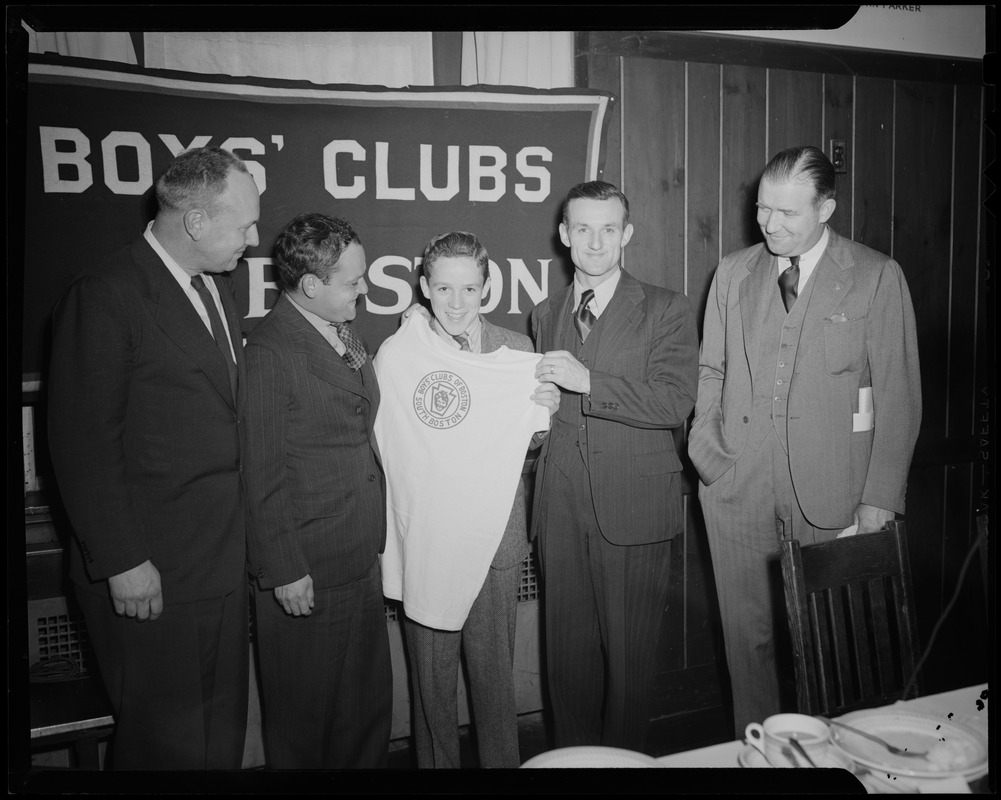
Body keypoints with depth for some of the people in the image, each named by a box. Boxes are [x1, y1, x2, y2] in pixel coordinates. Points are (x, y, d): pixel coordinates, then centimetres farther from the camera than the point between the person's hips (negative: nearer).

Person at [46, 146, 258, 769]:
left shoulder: (218, 287, 10)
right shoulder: (105, 297, -15)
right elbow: (84, 444, -16)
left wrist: (241, 532, 7)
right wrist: (122, 561, -15)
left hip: (225, 561, 7)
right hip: (151, 573, -7)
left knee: (224, 729, 20)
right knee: (166, 742, 12)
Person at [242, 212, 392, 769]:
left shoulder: (347, 335, 9)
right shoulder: (267, 351, -17)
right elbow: (262, 475, -16)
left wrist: (377, 541, 13)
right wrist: (284, 571, -15)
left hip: (364, 564, 8)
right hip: (305, 576, -7)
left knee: (370, 708, 20)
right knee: (304, 723, 12)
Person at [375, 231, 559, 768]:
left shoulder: (517, 351, 2)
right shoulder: (395, 355, -5)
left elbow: (524, 443, 9)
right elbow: (378, 444, -2)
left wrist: (545, 410, -11)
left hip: (494, 536, 2)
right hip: (422, 537, -1)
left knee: (494, 667, 13)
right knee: (430, 673, 12)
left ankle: (502, 760, 34)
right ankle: (436, 761, 34)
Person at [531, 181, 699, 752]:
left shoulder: (666, 310, 1)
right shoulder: (546, 315, 15)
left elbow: (675, 403, -12)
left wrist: (587, 380, -16)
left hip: (634, 505, -3)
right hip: (561, 507, 4)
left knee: (629, 653, 5)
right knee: (568, 647, 11)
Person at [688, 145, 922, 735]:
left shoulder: (877, 276, -1)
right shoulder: (733, 272, 10)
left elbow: (897, 396, -2)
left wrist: (879, 501, -7)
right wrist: (706, 445, 0)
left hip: (831, 493, -2)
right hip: (738, 487, 3)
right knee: (749, 636, 9)